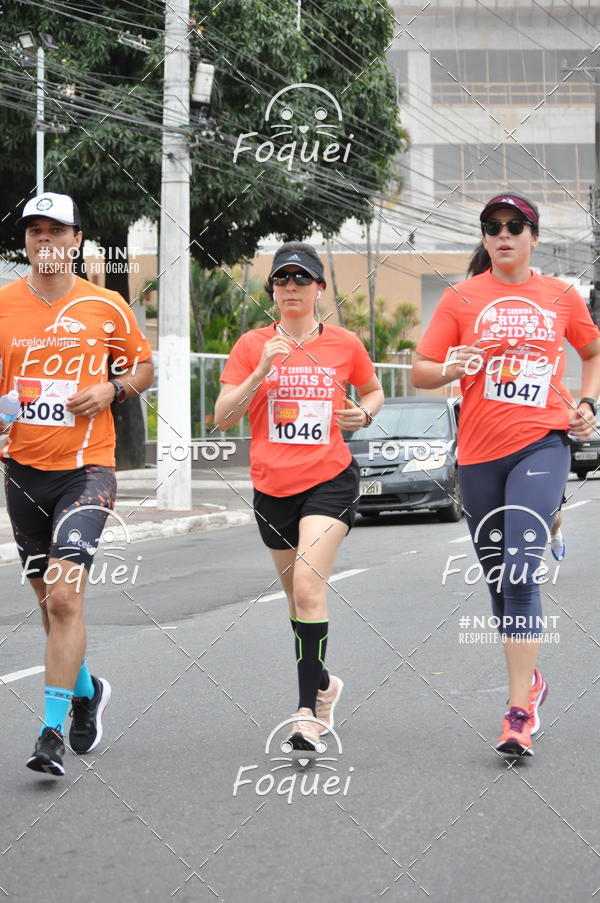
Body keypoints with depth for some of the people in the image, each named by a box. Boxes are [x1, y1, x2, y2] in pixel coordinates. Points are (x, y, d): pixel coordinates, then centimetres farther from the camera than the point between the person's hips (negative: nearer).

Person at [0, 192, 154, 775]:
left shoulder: (106, 307, -1)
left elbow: (143, 365, 13)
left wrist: (112, 389, -7)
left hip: (86, 470, -3)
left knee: (65, 597, -16)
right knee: (50, 602, 14)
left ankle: (53, 732, -10)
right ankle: (87, 691, 39)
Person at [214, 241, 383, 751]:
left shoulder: (345, 344, 2)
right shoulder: (253, 345, 2)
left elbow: (373, 391, 20)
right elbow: (223, 418, -4)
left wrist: (364, 413, -2)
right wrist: (261, 372, -17)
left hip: (330, 481, -3)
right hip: (273, 485, 3)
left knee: (308, 586, -20)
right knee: (297, 595, 15)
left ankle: (308, 709, -16)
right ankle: (324, 683, 39)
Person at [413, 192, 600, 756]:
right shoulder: (462, 298, 5)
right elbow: (419, 373, 4)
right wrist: (453, 368, -17)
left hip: (542, 444, -2)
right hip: (479, 454, 2)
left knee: (520, 571, -18)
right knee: (497, 576, 10)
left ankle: (519, 711, -17)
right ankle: (528, 679, 32)